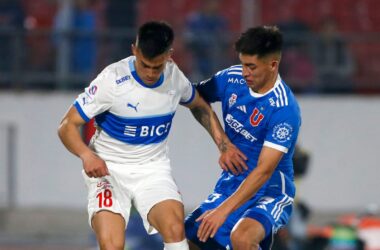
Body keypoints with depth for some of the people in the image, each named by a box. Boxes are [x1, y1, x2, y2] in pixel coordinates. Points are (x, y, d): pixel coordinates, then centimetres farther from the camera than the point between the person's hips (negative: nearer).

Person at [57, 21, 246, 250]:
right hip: (108, 170, -3)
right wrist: (87, 155, -34)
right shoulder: (112, 80, -19)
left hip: (153, 169, 3)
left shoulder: (175, 77, -4)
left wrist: (224, 144, 8)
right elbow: (67, 126, -15)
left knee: (175, 229, -25)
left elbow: (200, 106, 19)